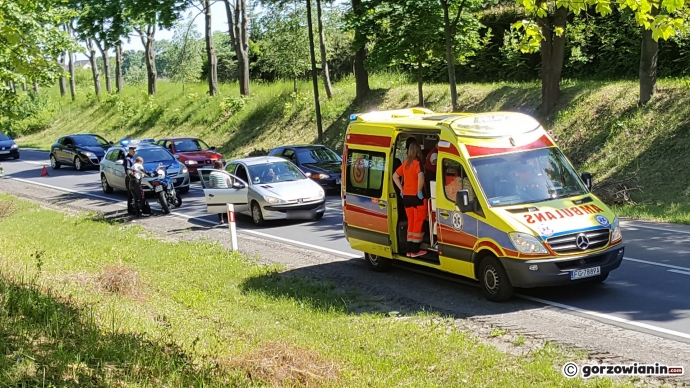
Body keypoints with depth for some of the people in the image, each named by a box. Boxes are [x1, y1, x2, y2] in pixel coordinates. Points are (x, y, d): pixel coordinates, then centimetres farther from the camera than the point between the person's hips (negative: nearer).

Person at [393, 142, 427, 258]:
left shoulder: (405, 163, 9)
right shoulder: (418, 163, -12)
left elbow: (395, 176, 18)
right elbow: (421, 177, -31)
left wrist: (402, 189, 15)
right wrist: (419, 191, -18)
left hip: (406, 196, 7)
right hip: (416, 196, -7)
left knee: (411, 223, 14)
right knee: (419, 223, 0)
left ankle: (409, 250, 17)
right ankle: (415, 250, 1)